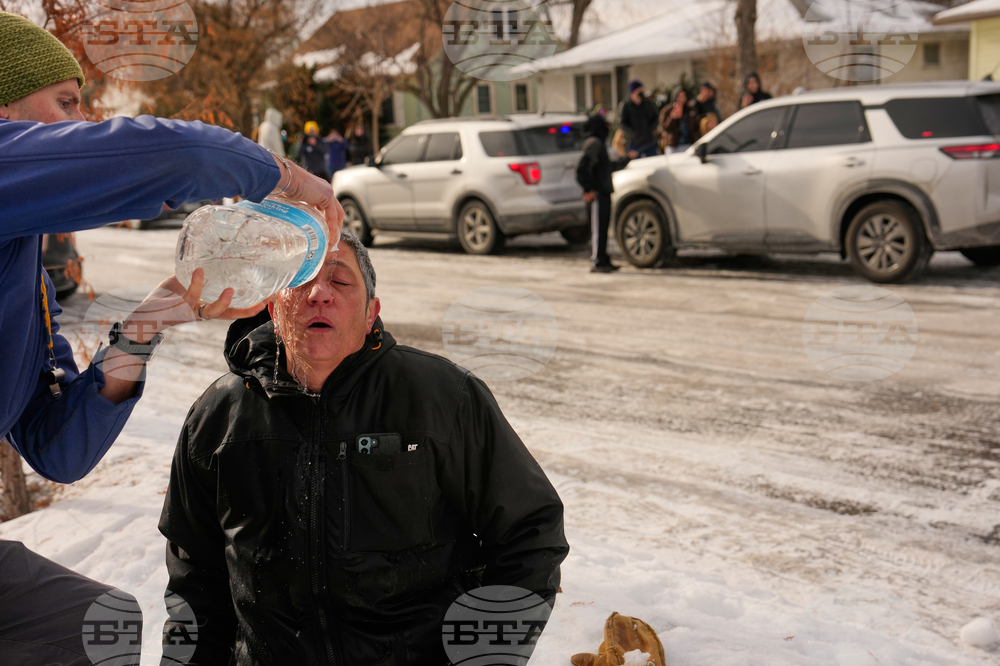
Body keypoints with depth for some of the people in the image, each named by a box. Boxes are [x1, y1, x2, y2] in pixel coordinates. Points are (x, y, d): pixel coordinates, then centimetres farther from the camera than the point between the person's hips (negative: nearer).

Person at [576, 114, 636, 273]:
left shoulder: (599, 143, 21)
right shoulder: (593, 143, -11)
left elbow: (611, 166, 32)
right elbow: (582, 167, -21)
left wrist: (627, 158, 31)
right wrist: (588, 189, -21)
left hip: (604, 194, 10)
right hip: (597, 194, -10)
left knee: (603, 228, 13)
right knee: (598, 228, -8)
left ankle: (603, 261, 19)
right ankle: (596, 263, -6)